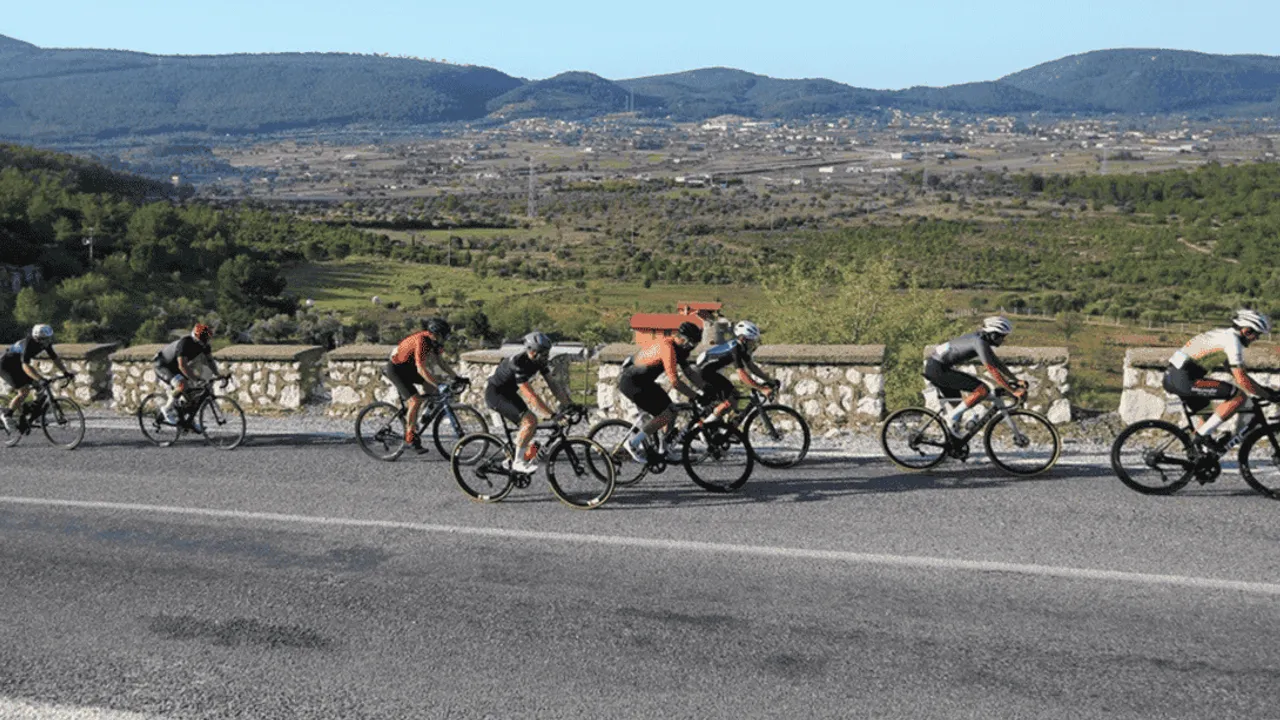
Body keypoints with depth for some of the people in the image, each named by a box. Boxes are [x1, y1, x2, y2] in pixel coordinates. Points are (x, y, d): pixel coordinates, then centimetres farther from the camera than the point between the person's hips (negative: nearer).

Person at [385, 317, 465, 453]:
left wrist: (457, 378, -6)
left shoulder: (435, 342, -6)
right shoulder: (421, 341, -32)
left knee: (432, 387, -4)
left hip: (409, 368, 8)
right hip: (395, 369, -8)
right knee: (415, 400, -19)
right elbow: (421, 369, -36)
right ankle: (410, 437, -10)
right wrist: (439, 385, -39)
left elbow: (441, 362, 3)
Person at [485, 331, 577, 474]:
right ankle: (518, 462, -12)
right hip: (495, 394, -9)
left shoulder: (540, 361, -7)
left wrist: (569, 405, -11)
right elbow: (531, 397, -35)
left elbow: (552, 384, -3)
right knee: (530, 422, -21)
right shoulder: (519, 364, -33)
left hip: (509, 392, 9)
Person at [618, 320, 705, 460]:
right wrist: (696, 397, -23)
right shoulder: (668, 348, -25)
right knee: (666, 415, -12)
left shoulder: (679, 347, 6)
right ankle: (634, 444, -3)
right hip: (631, 383, -10)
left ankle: (662, 449, 19)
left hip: (642, 380, 10)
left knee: (669, 408, 10)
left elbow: (689, 372, 13)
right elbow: (675, 382, -29)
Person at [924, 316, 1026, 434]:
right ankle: (952, 417, -8)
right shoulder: (980, 342, -17)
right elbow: (993, 371, -21)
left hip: (935, 367, 10)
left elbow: (998, 363, 22)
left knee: (959, 406, 18)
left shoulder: (981, 339, 12)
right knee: (982, 389, -14)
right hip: (938, 369, -10)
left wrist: (1016, 380, 20)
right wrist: (1013, 391, -19)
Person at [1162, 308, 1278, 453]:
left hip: (1171, 376, 10)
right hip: (1183, 379, -10)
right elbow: (1241, 379, -13)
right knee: (1239, 396, -10)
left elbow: (1237, 372, 30)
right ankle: (1203, 434, -6)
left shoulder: (1224, 335, 22)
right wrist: (1265, 394, -1)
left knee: (1208, 415, 25)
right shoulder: (1233, 340, -8)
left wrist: (1262, 387, 27)